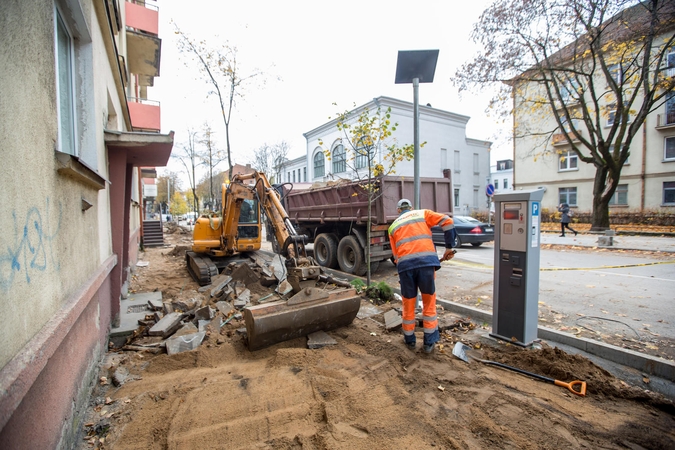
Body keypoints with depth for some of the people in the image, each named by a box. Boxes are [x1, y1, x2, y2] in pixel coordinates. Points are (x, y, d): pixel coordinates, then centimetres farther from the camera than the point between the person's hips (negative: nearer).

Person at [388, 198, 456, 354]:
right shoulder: (422, 213, 19)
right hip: (426, 261, -1)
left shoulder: (393, 226, 24)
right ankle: (429, 343, 21)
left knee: (408, 304, 17)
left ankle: (410, 340, 32)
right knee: (429, 303, 14)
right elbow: (447, 221, 5)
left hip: (405, 264, 1)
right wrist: (449, 247, 10)